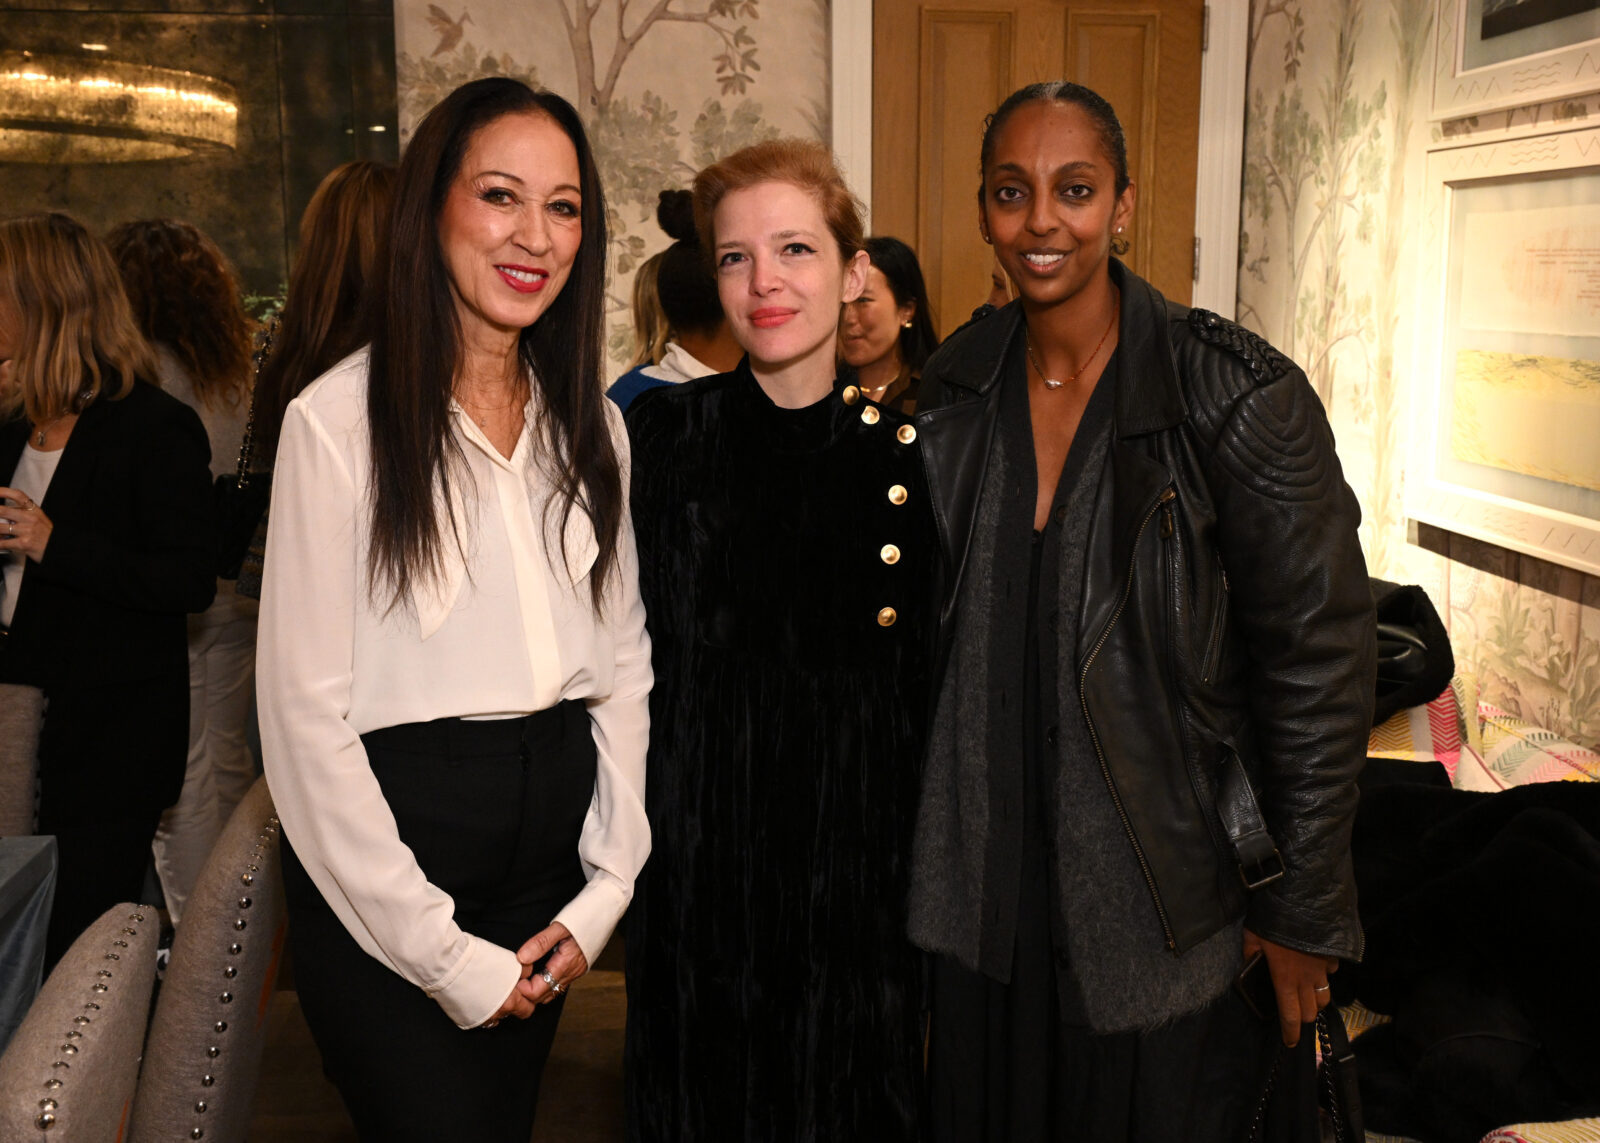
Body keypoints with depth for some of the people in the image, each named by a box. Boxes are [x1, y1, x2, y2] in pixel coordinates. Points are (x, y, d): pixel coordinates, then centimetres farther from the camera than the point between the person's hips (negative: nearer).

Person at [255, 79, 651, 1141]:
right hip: (389, 828, -5)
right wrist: (446, 955, -12)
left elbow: (625, 660, 9)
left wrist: (606, 890, 0)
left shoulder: (589, 421, 7)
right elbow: (305, 710, -12)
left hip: (553, 833, 5)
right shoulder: (340, 417, -11)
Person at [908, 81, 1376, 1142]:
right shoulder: (955, 388, 0)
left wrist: (1302, 920, -11)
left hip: (1167, 899, -4)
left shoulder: (1237, 395, -16)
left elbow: (1319, 659, -13)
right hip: (984, 885, 5)